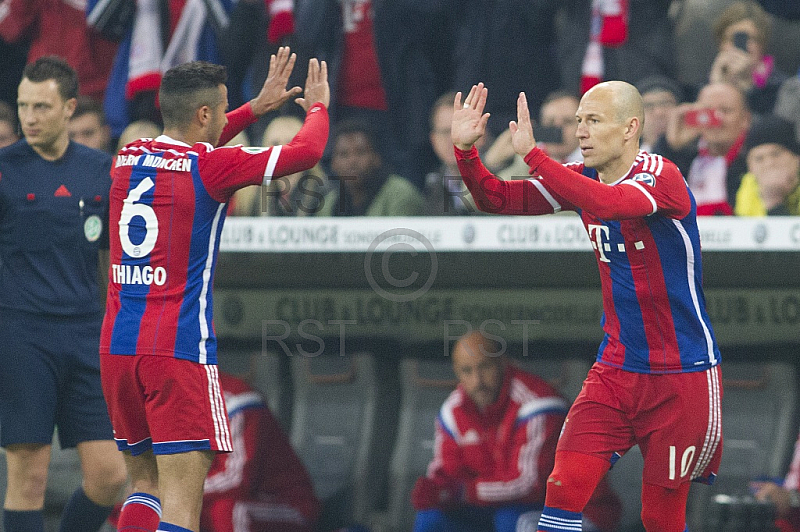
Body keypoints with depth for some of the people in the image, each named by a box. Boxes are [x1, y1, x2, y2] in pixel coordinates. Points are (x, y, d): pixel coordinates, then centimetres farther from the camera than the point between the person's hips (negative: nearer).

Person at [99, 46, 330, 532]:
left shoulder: (130, 158, 10)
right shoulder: (212, 167, -8)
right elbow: (307, 152, 0)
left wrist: (258, 107, 37)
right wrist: (318, 105, 21)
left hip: (117, 345, 7)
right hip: (179, 348, -7)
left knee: (145, 481, 18)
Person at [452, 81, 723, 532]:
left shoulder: (662, 177, -16)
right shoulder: (581, 178, 5)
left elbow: (606, 203, -37)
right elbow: (498, 200, 7)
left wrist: (532, 152, -37)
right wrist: (465, 149, -10)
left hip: (682, 376, -5)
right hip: (616, 370, 5)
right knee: (564, 490, -10)